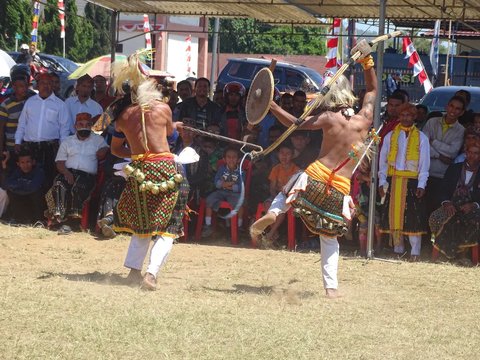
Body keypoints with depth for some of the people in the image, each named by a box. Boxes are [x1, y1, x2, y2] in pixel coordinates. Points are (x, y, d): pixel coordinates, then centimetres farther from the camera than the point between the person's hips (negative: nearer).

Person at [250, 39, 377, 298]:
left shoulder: (330, 118, -3)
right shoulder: (365, 119, 5)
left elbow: (295, 124, -3)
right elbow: (373, 90, 21)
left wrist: (272, 106, 2)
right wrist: (367, 63, 20)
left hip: (314, 178, -2)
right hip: (340, 190, 2)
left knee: (290, 187, 33)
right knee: (329, 239, 16)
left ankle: (273, 212, 5)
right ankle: (331, 286, 6)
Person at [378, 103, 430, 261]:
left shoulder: (421, 138, 6)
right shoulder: (390, 136, 11)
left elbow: (424, 164, 4)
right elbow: (383, 161, 12)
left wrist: (421, 185, -5)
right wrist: (382, 182, 3)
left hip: (412, 181, -2)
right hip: (392, 181, 2)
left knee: (413, 217, -7)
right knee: (393, 215, 2)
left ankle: (415, 253, -2)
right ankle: (398, 250, 13)